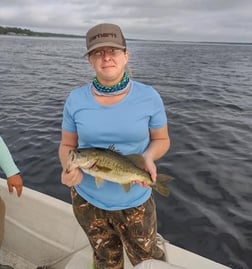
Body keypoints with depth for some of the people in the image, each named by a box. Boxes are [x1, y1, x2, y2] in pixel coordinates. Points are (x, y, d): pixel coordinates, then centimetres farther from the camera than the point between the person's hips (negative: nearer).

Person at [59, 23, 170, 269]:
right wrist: (69, 167, -22)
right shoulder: (75, 99, -9)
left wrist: (148, 157, -23)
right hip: (87, 198, 2)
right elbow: (67, 145, 0)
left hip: (135, 200, -1)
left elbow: (161, 140, -1)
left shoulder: (149, 97, -12)